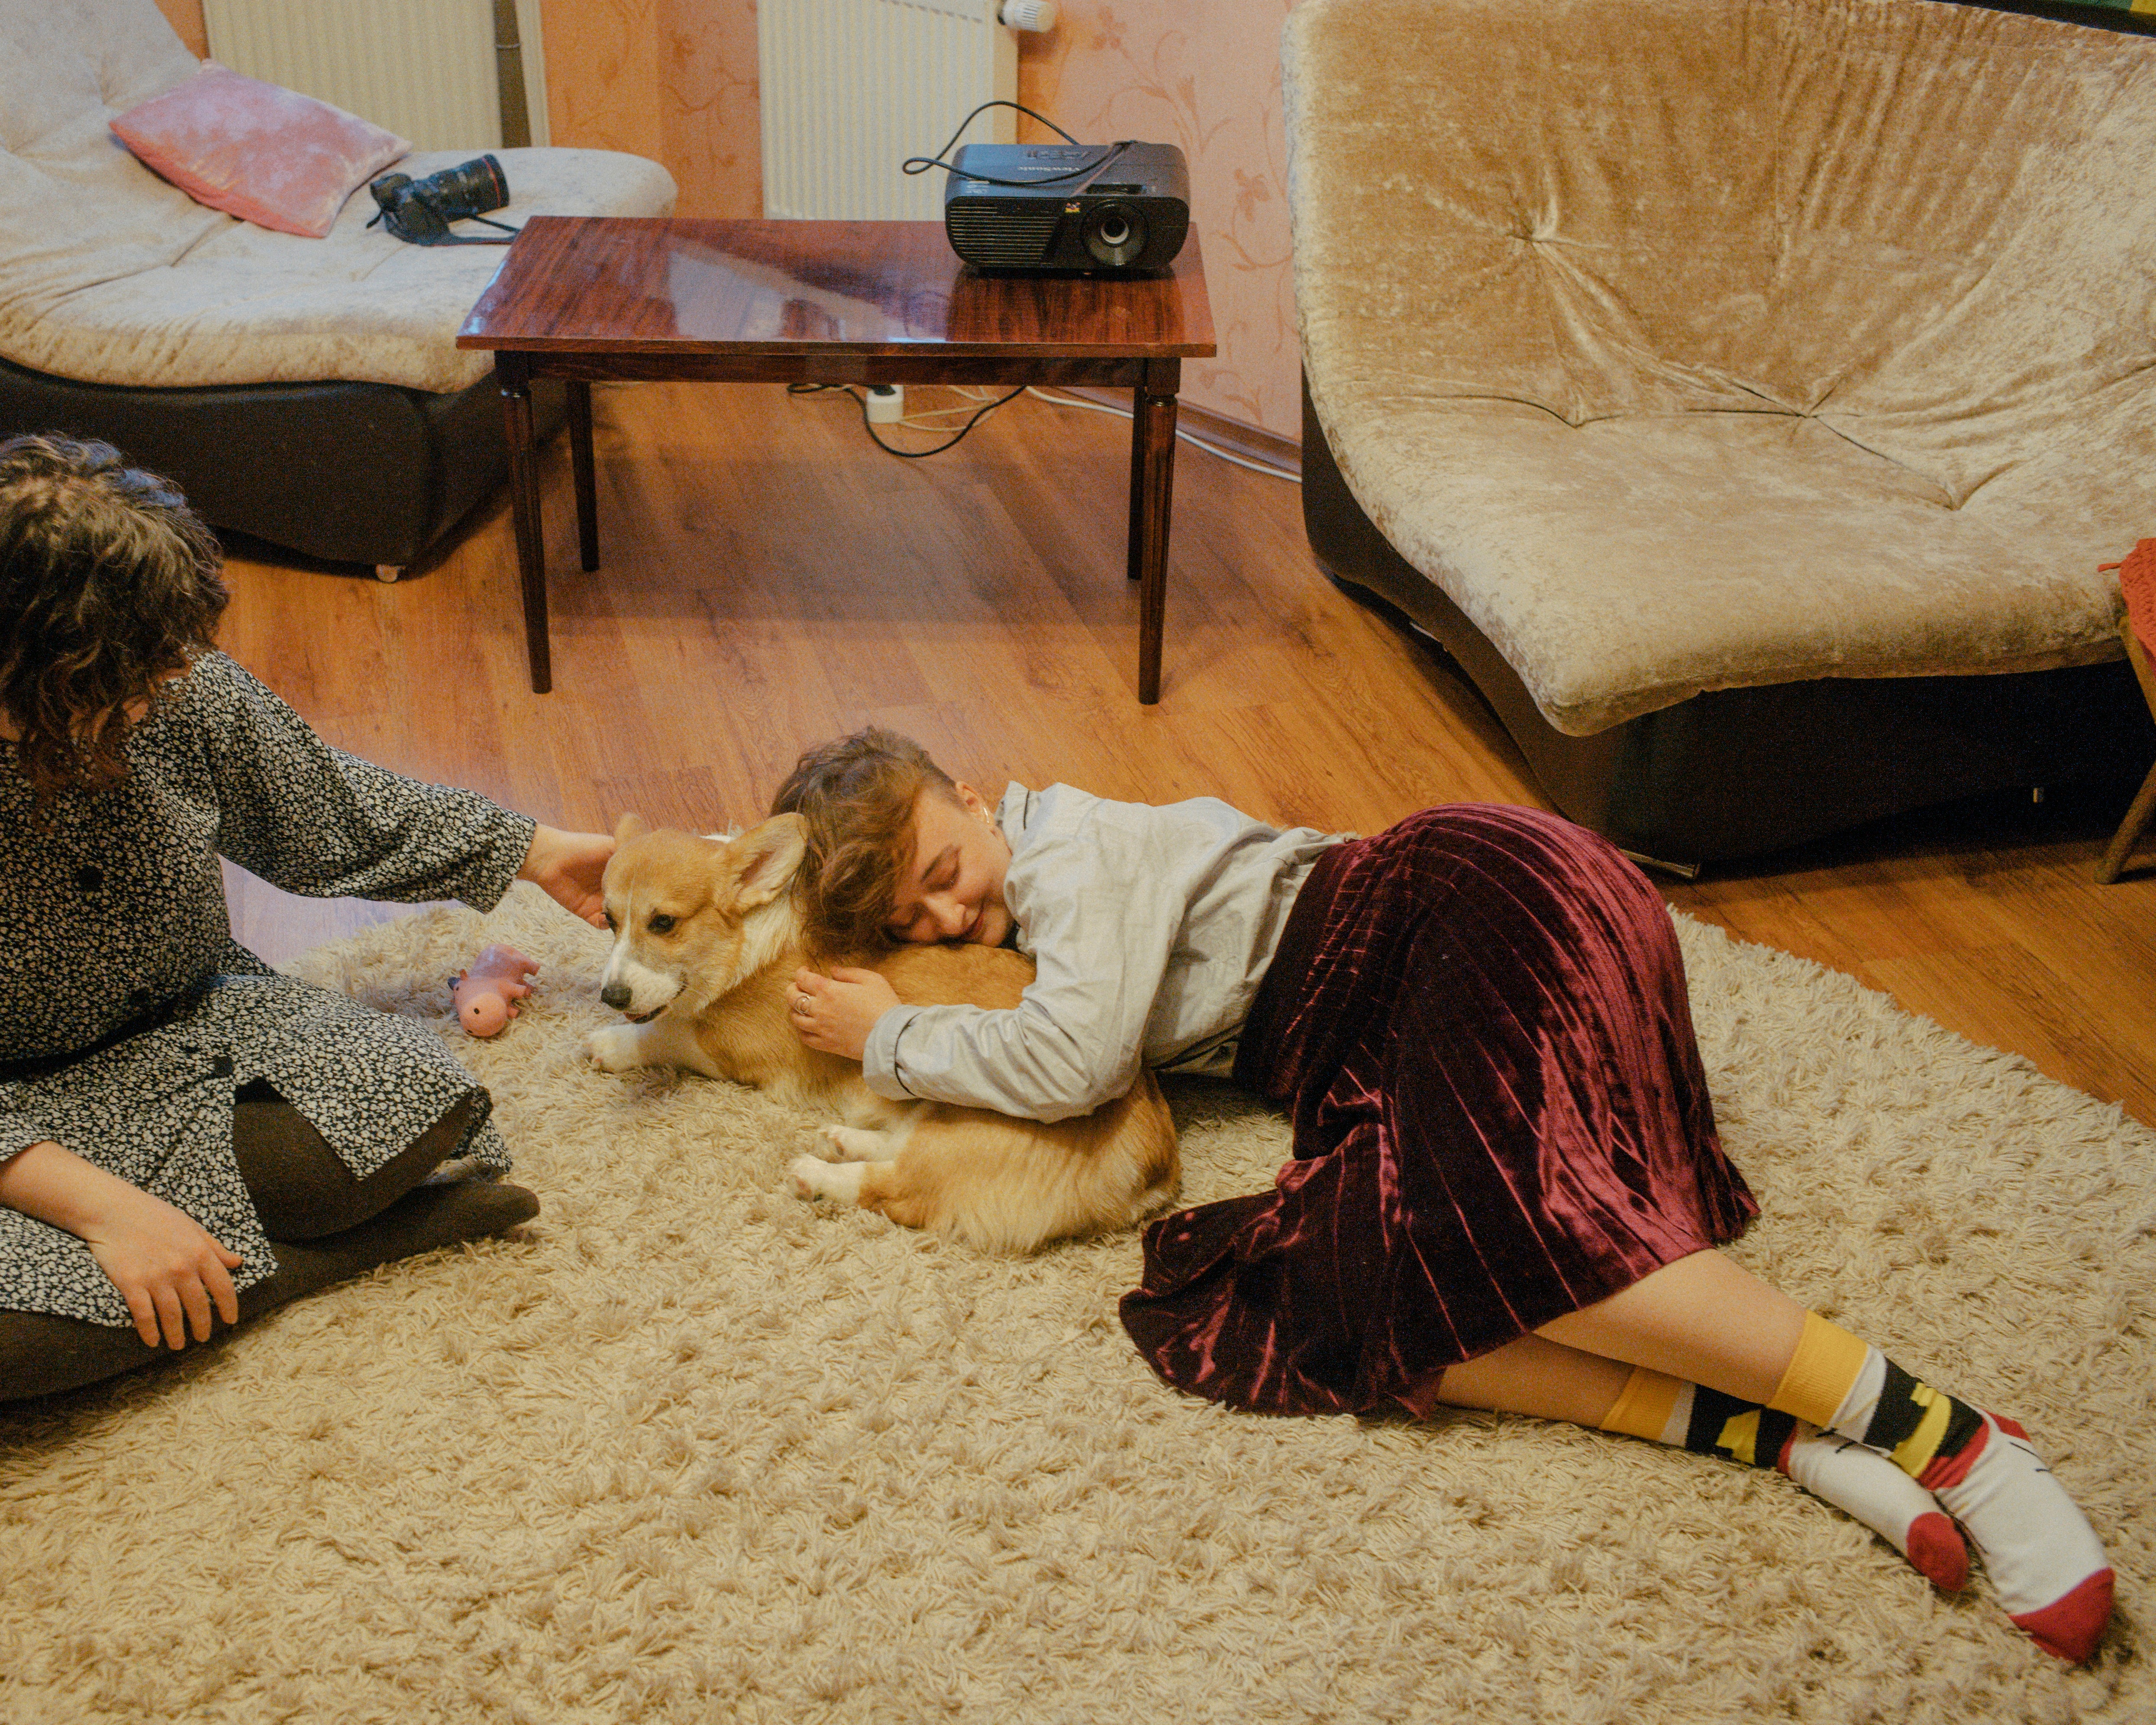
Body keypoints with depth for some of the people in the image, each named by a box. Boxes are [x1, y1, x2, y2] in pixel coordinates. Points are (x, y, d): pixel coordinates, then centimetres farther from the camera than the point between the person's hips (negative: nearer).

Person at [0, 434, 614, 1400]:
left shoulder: (188, 697, -13)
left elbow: (334, 816, 8)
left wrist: (535, 854, 14)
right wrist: (102, 1204, -34)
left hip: (200, 1026, 3)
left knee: (419, 1099, -24)